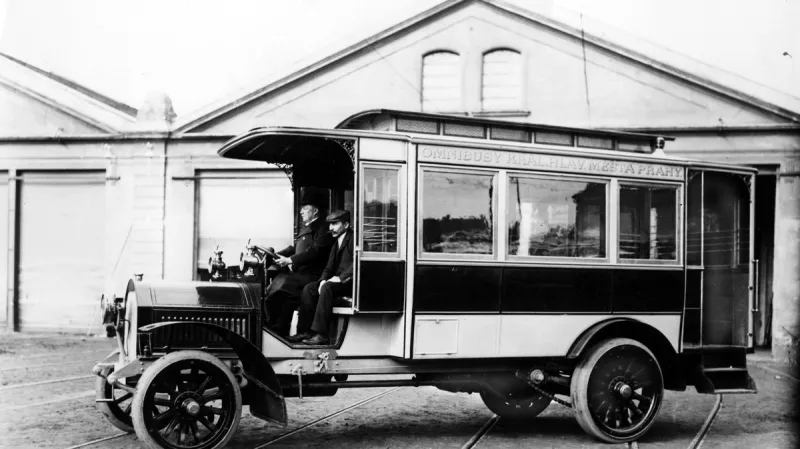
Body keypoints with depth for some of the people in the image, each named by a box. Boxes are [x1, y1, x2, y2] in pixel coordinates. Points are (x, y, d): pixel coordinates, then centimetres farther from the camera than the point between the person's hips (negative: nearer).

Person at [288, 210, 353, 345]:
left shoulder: (353, 240, -6)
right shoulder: (336, 244, 22)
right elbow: (329, 268, 17)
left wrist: (340, 278, -26)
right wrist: (323, 280, -4)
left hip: (350, 283, -8)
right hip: (336, 282, 8)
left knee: (326, 288, -33)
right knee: (309, 288, -10)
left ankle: (320, 334, -35)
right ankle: (305, 331, -12)